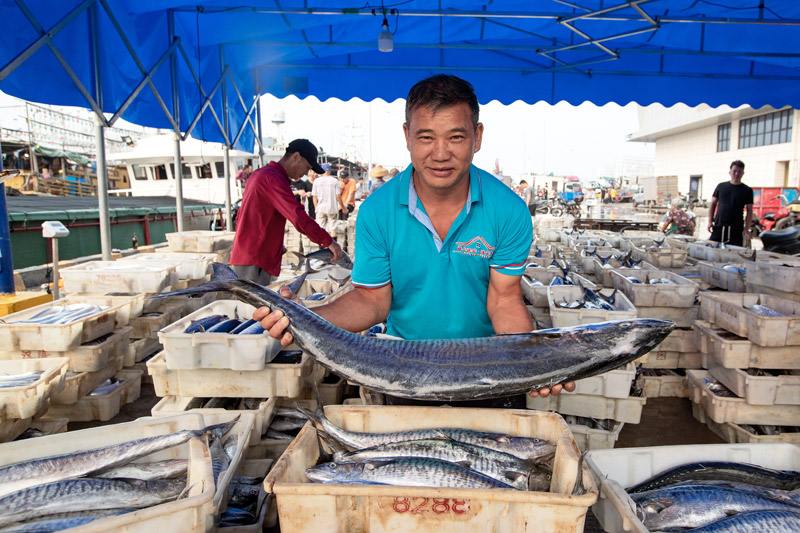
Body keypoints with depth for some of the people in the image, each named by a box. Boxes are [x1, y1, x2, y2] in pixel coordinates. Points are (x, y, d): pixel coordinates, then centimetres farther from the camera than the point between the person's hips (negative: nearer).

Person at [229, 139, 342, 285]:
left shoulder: (259, 174, 18)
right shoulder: (274, 178, -15)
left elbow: (240, 216, 25)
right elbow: (298, 217, -25)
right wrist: (328, 241, -21)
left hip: (242, 256, 11)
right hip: (254, 261, -11)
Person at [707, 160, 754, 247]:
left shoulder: (747, 191, 6)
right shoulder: (721, 186, 10)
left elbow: (749, 210, 5)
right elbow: (713, 204, 13)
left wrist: (746, 228, -5)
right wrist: (710, 221, 2)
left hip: (736, 229, -1)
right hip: (718, 226, 1)